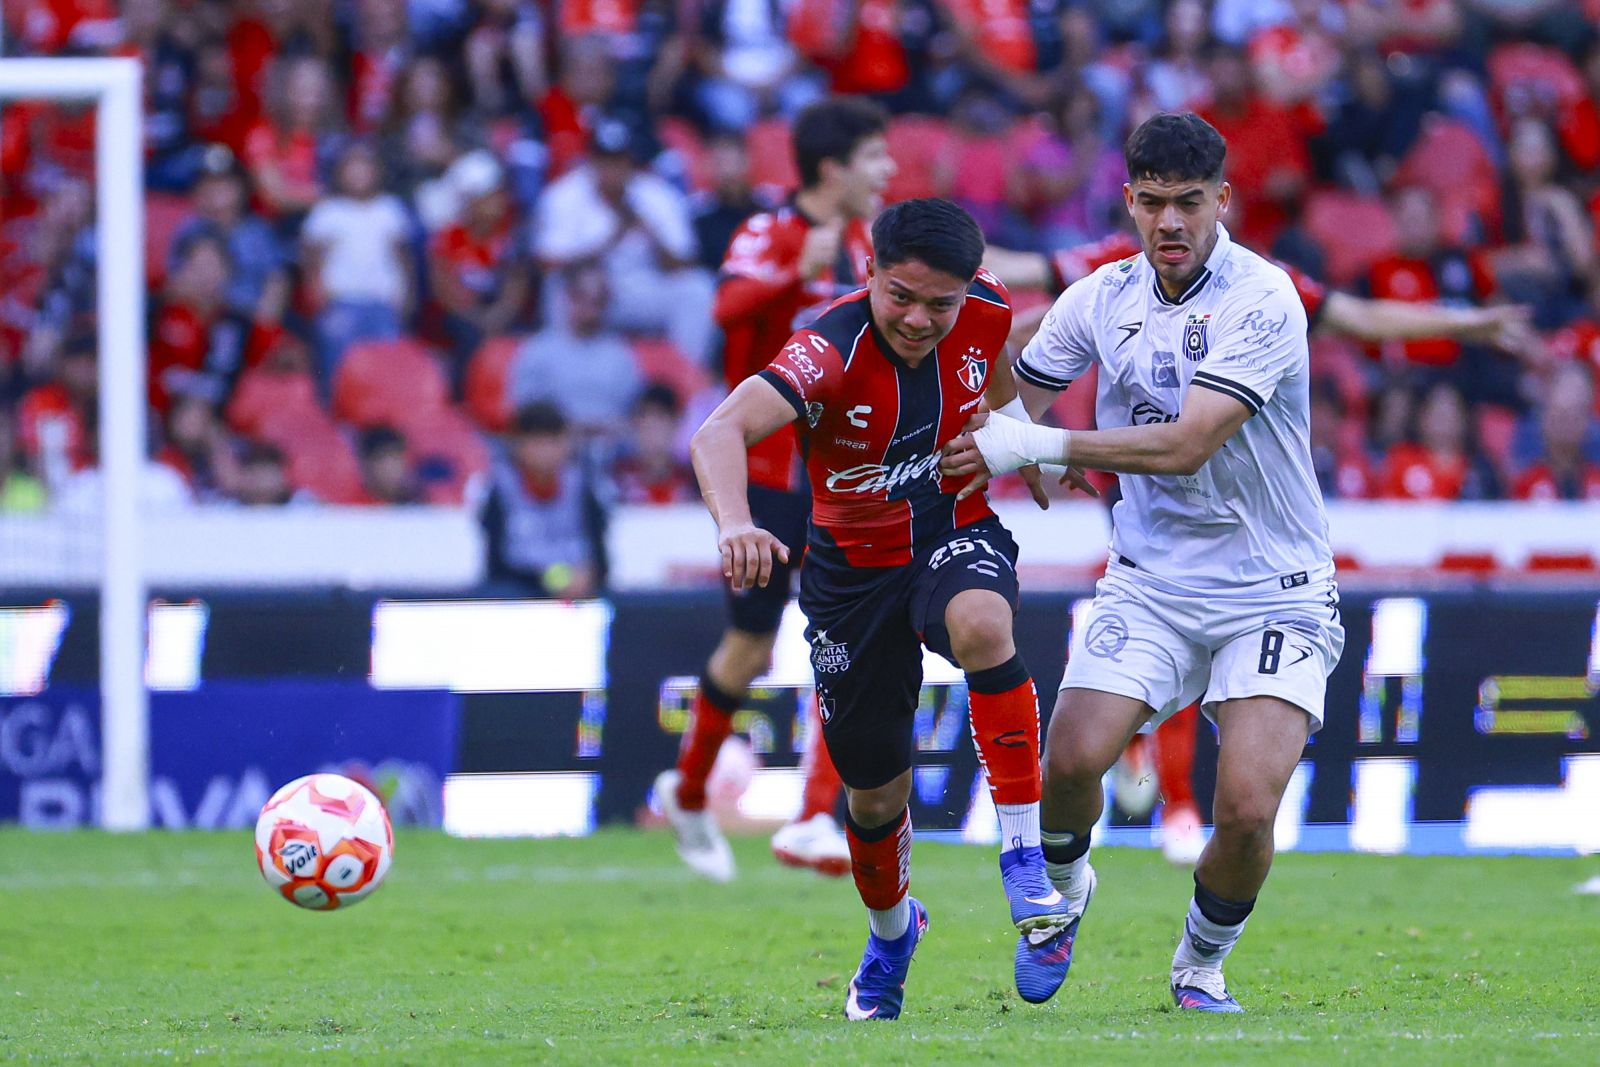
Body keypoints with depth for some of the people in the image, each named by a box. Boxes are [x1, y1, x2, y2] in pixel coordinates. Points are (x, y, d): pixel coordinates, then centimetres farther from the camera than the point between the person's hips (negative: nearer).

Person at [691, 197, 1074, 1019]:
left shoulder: (985, 311, -15)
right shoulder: (831, 351, -30)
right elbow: (720, 432, -46)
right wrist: (734, 523, -63)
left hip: (956, 534, 1)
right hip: (854, 568, -1)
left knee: (980, 623, -37)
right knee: (874, 791, 9)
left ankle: (1023, 854, -29)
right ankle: (891, 933, 43)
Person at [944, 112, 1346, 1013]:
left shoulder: (1262, 303, -16)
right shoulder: (1102, 298, 1)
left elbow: (1186, 444, -25)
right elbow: (1021, 389, 18)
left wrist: (1040, 445, -24)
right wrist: (1002, 441, -3)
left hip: (1273, 592, -4)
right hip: (1150, 583, 4)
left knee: (1248, 808, -19)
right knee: (1072, 759, -19)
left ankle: (1202, 963, 12)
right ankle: (1062, 890, 16)